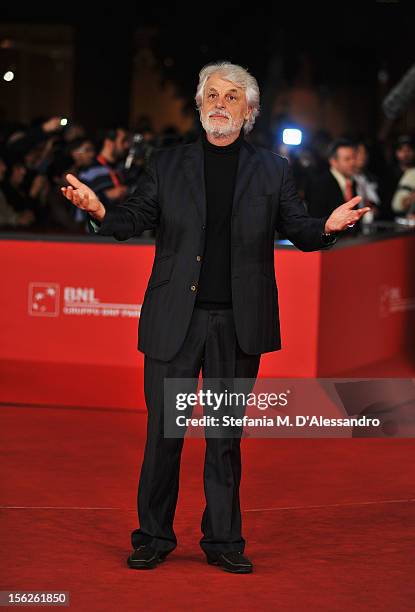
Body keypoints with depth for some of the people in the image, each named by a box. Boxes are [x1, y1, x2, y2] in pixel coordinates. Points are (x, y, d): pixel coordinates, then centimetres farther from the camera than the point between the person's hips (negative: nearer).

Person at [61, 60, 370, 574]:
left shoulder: (272, 171, 7)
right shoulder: (167, 164, 7)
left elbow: (298, 229, 4)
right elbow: (133, 219, 3)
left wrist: (327, 227, -17)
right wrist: (99, 211, -17)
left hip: (239, 322, 0)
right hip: (175, 319, 0)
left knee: (226, 435, 8)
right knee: (163, 431, 3)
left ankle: (223, 541, 17)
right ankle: (154, 537, 15)